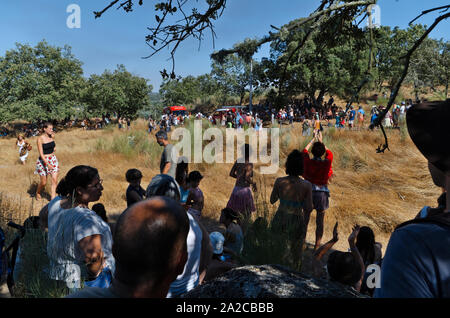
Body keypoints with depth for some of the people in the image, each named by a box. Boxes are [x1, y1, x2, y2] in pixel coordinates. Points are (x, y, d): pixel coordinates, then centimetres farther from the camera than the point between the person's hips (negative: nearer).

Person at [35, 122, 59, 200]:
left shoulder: (52, 136, 1)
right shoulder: (40, 139, -15)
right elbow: (41, 153, -19)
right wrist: (47, 164, -27)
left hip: (53, 159, 4)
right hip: (43, 161, -4)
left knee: (55, 180, -5)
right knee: (43, 182, 6)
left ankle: (53, 198, 1)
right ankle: (38, 193, 37)